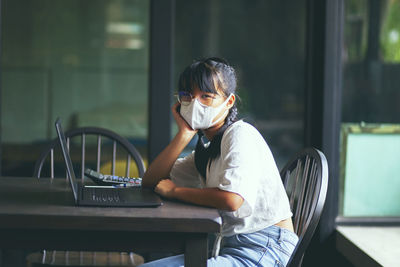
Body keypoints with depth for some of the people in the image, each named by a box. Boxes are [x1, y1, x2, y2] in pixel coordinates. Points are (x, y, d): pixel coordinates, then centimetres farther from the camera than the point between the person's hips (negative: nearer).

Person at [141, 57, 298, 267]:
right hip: (229, 247, 9)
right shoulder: (205, 149, 19)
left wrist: (175, 191, -10)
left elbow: (231, 199, -25)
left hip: (264, 248, -9)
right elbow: (151, 183, 11)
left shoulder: (240, 134, -9)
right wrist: (184, 134, 1)